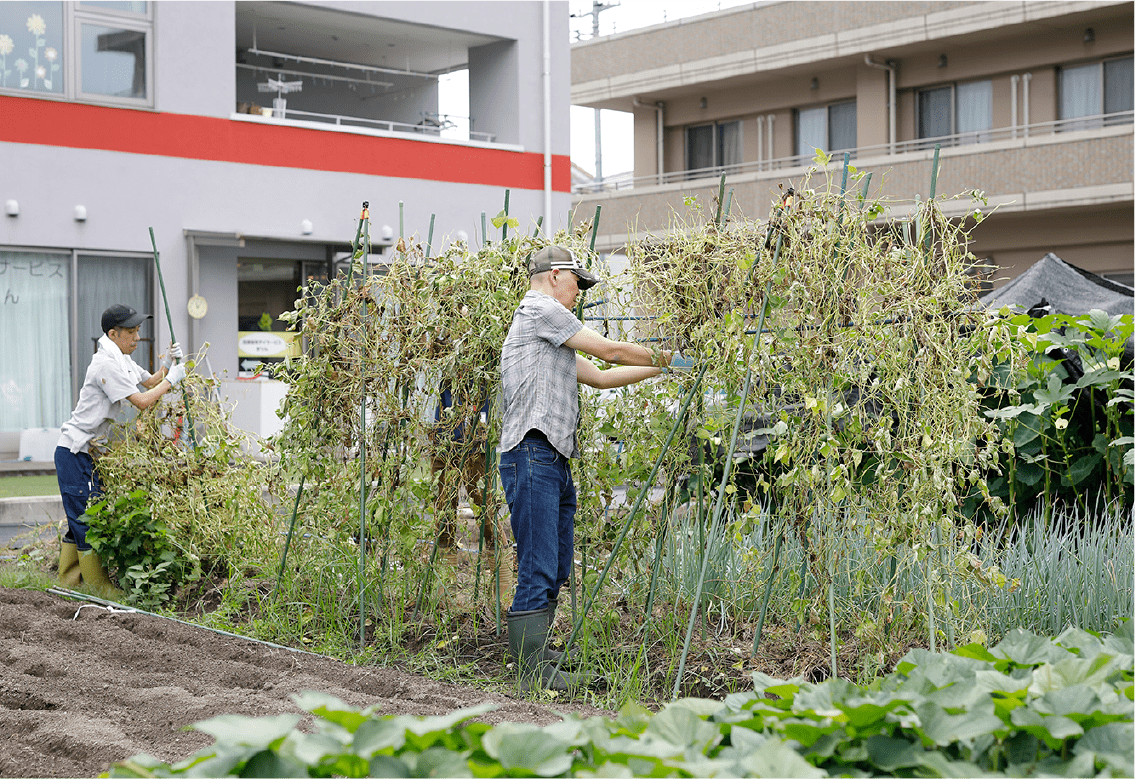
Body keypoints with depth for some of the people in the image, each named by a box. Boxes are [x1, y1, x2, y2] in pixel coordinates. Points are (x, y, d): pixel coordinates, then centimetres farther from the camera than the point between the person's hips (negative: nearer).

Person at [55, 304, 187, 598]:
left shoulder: (122, 360, 13)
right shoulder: (106, 364, -19)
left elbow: (150, 381, 25)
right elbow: (142, 401, -22)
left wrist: (167, 362, 6)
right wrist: (171, 379, -11)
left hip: (90, 450, 10)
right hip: (76, 452, -10)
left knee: (82, 518, 13)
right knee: (87, 519, -5)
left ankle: (69, 580, 20)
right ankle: (99, 586, 0)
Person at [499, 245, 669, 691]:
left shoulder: (551, 332, 27)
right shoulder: (540, 310, -3)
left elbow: (599, 377, 28)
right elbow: (610, 351, -2)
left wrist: (660, 368, 25)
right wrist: (664, 359, 10)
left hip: (556, 462, 11)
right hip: (532, 456, -11)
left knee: (556, 571, 11)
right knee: (538, 570, -11)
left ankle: (539, 662, 16)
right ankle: (533, 673, -10)